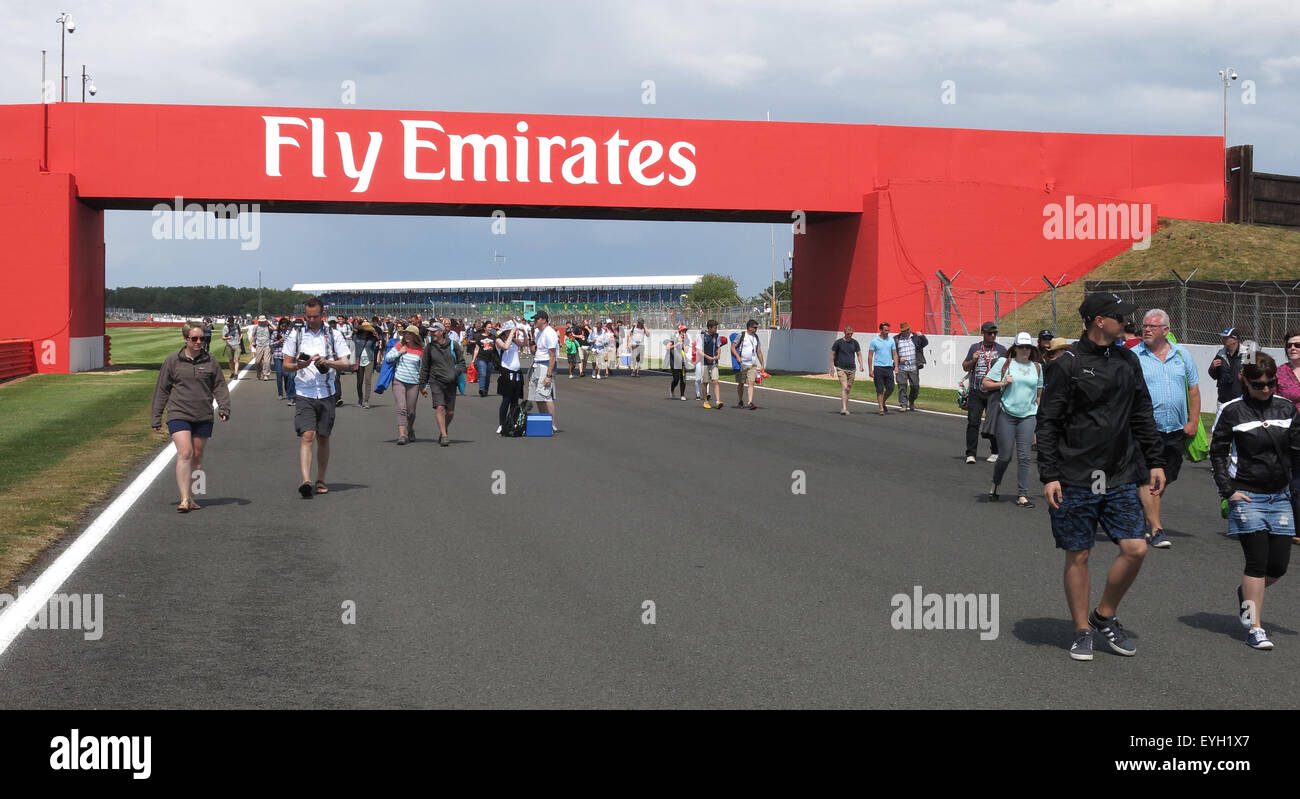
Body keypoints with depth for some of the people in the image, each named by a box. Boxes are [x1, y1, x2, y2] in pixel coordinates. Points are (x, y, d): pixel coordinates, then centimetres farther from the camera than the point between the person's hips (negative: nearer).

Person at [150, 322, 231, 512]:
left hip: (203, 417, 3)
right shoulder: (172, 360, 2)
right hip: (179, 415, -3)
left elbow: (220, 386, 12)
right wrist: (155, 417, 6)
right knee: (185, 453, -15)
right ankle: (184, 499, -17)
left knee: (197, 457, 8)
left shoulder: (210, 361, 6)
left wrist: (224, 407, -5)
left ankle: (191, 498, 18)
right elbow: (162, 390, 6)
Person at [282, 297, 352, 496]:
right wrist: (298, 365, -14)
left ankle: (321, 480, 20)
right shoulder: (296, 335, 6)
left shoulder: (333, 335, 6)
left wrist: (327, 362, -17)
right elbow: (286, 365, 7)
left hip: (326, 394, 1)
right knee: (306, 436, -14)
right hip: (303, 394, -1)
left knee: (323, 438, 7)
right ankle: (305, 480, -24)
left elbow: (345, 363, 1)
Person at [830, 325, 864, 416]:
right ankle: (844, 409, -20)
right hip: (841, 369, -4)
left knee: (848, 389, 6)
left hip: (852, 369, 4)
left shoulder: (855, 342, 7)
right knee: (844, 388, -16)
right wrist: (832, 367, 0)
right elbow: (832, 354, 6)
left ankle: (844, 407, 18)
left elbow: (859, 354, 15)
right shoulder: (838, 342, -1)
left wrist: (861, 365, 0)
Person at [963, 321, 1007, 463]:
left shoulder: (1001, 350, 7)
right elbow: (965, 367, 14)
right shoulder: (975, 348, 11)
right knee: (973, 422, -6)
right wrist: (973, 360, -6)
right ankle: (971, 454, -3)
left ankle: (995, 452, 18)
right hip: (976, 393, 1)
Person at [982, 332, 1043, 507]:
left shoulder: (1037, 367, 12)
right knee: (1005, 456, 2)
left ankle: (1022, 495, -1)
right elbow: (985, 384, 2)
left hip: (1028, 416, 2)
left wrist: (1039, 416, 17)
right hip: (1007, 414, -2)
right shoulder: (1004, 363, 2)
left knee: (1023, 457, -4)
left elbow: (1039, 393, 21)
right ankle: (995, 485, 28)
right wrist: (1002, 383, -14)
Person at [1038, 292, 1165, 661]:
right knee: (1078, 556, 3)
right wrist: (1049, 475, -12)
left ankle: (1105, 616, 18)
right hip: (1076, 480, -5)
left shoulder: (1128, 361, 9)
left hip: (1120, 478, 5)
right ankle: (1082, 631, 17)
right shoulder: (1066, 365, -8)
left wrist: (1155, 461, 13)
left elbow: (1142, 415, 18)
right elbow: (1048, 424, -7)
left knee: (1135, 548, -3)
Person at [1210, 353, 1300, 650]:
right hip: (1247, 497, -4)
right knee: (1257, 561, -8)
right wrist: (1228, 490, -5)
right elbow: (1217, 452, 0)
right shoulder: (1233, 411, -4)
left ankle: (1246, 593, 34)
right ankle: (1255, 628, 0)